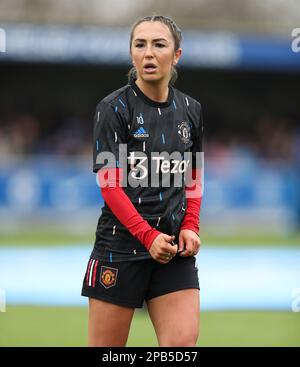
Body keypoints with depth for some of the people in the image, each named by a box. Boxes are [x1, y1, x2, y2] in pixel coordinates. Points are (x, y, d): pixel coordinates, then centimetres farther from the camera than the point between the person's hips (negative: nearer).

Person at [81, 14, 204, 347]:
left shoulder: (191, 110, 9)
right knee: (106, 348, -1)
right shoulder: (114, 108, -5)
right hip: (121, 243, -4)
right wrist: (148, 235, -17)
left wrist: (190, 226, 2)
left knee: (183, 344, -8)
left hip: (175, 248, 4)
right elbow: (109, 183, -10)